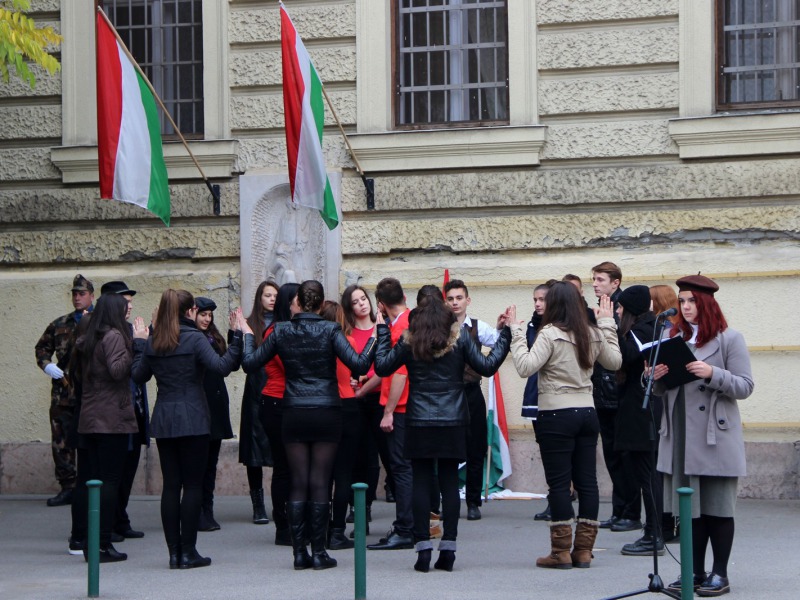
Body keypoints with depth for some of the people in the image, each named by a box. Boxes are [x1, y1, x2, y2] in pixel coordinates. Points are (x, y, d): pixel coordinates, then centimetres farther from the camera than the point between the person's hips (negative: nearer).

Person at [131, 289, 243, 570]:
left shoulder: (152, 342, 6)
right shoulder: (194, 339, -10)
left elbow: (139, 376, 18)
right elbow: (222, 366, -21)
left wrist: (138, 343, 28)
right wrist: (238, 336, -17)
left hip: (163, 421, 5)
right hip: (193, 420, -5)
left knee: (170, 484, 7)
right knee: (192, 484, 0)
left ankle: (174, 551, 7)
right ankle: (188, 552, 0)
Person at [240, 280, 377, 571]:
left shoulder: (281, 331, 0)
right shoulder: (330, 330, -6)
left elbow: (250, 363, 5)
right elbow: (358, 365, -14)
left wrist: (247, 335, 20)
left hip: (294, 414, 2)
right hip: (326, 414, -2)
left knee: (298, 483, 5)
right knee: (320, 483, 1)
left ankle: (299, 552, 4)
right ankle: (318, 552, 2)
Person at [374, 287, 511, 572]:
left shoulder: (409, 341, 2)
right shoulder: (460, 337, 1)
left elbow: (382, 367, 7)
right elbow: (487, 366, 0)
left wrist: (383, 330, 17)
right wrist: (505, 334, 10)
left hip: (419, 423, 0)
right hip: (453, 422, 0)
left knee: (421, 483, 3)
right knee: (449, 482, 4)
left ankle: (423, 548, -2)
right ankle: (448, 549, 1)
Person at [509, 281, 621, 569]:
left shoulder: (550, 334, -13)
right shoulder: (593, 334, 7)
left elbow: (526, 367, -21)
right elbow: (615, 362, 21)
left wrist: (516, 332, -12)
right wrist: (608, 324, 26)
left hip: (556, 416, -6)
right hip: (587, 413, 6)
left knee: (559, 483, -1)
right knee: (587, 481, 7)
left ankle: (561, 551, 0)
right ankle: (583, 550, 10)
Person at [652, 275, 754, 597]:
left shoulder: (729, 339, -1)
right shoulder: (675, 339, 15)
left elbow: (745, 386, -7)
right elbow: (661, 390, 19)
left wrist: (712, 374, -21)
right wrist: (657, 377, -3)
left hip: (715, 438, -5)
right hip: (681, 439, 5)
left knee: (717, 508, 0)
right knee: (690, 507, 7)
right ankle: (695, 573, 15)